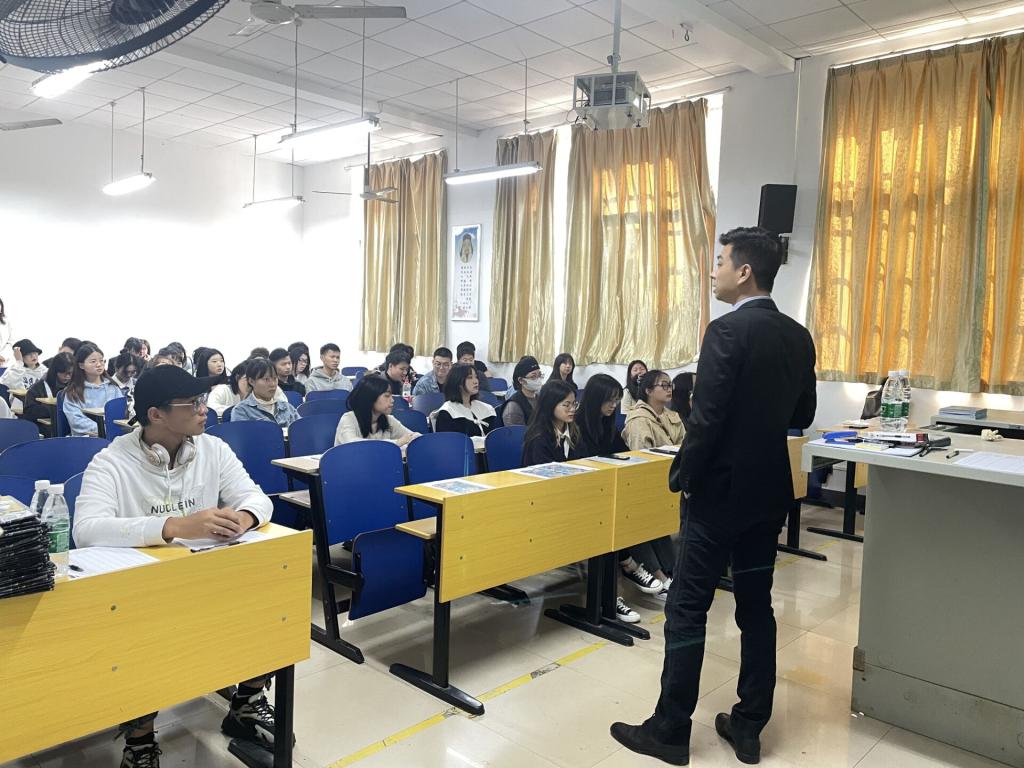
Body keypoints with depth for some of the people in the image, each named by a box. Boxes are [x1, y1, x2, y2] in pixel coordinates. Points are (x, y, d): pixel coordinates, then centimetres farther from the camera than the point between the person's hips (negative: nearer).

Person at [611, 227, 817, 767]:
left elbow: (707, 418, -21)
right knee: (756, 607, 14)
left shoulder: (728, 331, -18)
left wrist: (681, 475, -8)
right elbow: (801, 417, 14)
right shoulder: (798, 337, 6)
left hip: (720, 491, -8)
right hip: (769, 491, 8)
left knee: (687, 611, 3)